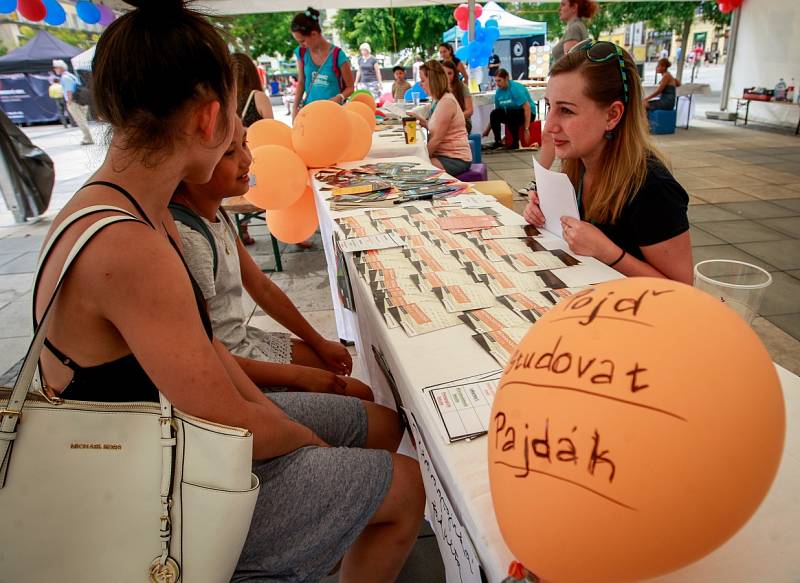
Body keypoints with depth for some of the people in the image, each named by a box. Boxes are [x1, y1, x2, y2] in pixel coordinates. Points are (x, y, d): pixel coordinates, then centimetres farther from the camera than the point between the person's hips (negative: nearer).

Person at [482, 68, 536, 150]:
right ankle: (498, 141, -11)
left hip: (527, 114, -6)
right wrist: (487, 130, 5)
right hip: (510, 113, 6)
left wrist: (526, 129, -29)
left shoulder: (516, 88, -21)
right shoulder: (498, 92, -1)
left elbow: (527, 107, -25)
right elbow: (497, 110, 9)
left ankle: (515, 142, -20)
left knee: (511, 115, -36)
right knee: (493, 114, -17)